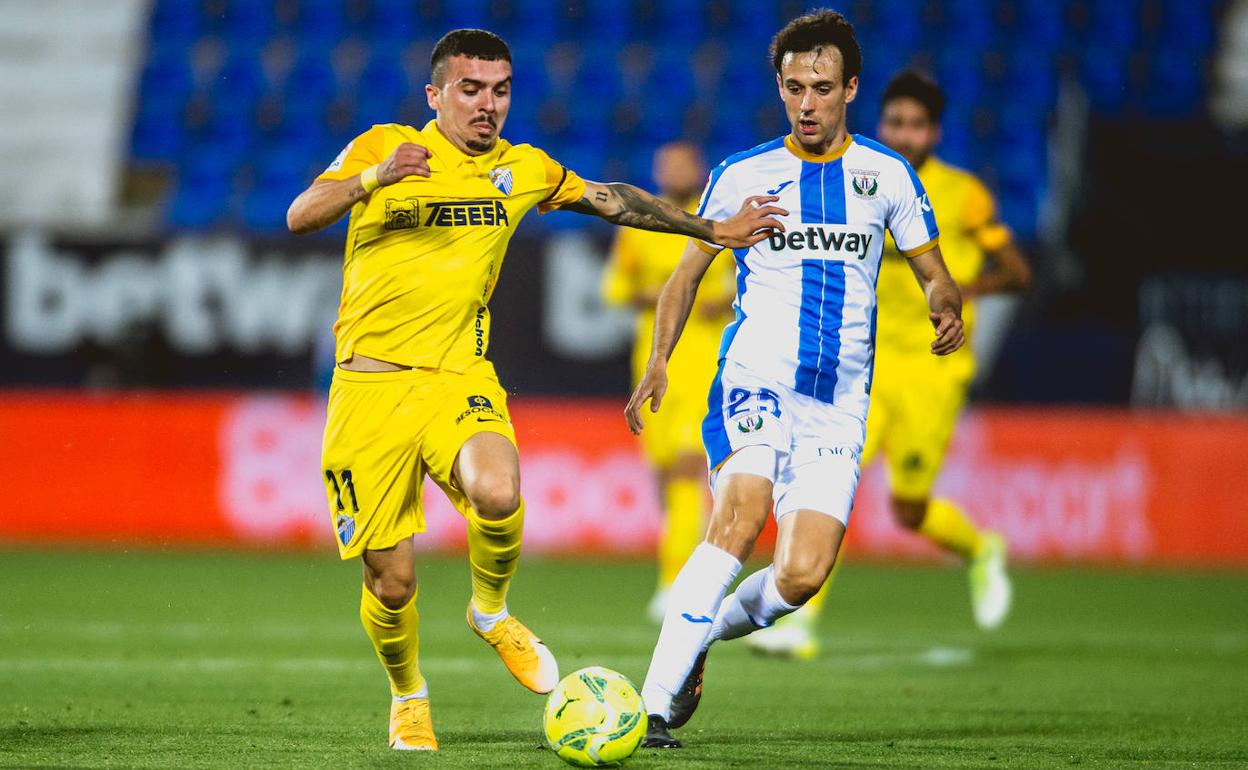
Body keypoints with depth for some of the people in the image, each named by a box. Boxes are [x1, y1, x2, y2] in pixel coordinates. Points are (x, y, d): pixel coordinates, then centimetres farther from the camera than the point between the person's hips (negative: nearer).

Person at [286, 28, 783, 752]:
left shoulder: (523, 170, 10)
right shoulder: (381, 147, -1)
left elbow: (614, 200, 25)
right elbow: (300, 217, -14)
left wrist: (713, 229, 26)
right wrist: (374, 179, -31)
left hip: (458, 378, 2)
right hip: (370, 386, -2)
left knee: (498, 495, -31)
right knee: (392, 582, -3)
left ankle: (491, 612, 1)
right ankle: (408, 696, 29)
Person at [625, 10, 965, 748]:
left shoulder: (887, 175, 9)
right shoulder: (742, 176, 7)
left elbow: (934, 275, 13)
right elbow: (688, 272, 15)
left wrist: (946, 308, -11)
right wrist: (660, 361, 1)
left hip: (839, 404, 2)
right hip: (755, 377, -2)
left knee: (803, 576, -12)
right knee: (741, 517, -28)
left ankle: (701, 633, 20)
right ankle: (658, 703, -28)